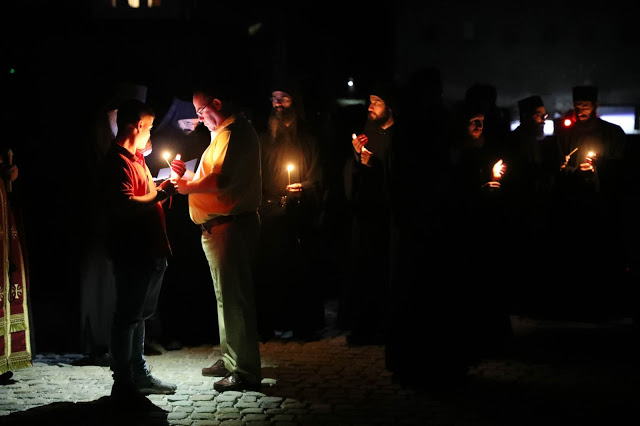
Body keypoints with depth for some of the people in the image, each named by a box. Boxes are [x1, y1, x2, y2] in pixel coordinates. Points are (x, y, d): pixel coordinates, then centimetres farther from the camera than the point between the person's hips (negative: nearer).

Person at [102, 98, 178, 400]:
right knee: (127, 316, -4)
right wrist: (161, 194, -18)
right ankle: (123, 384, 1)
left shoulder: (135, 158, 19)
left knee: (139, 314, 16)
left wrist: (162, 187, 13)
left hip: (149, 250, 10)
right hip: (132, 251, -10)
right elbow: (125, 204, -25)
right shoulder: (118, 160, -14)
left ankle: (139, 375, 26)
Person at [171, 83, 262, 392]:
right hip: (222, 226, 11)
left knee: (232, 297, -9)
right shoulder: (226, 132, 21)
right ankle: (231, 359, 28)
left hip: (229, 225, -11)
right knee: (227, 295, 17)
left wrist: (187, 186, -12)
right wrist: (186, 175, 10)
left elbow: (221, 179, -25)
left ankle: (245, 371, -5)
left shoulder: (234, 132, -14)